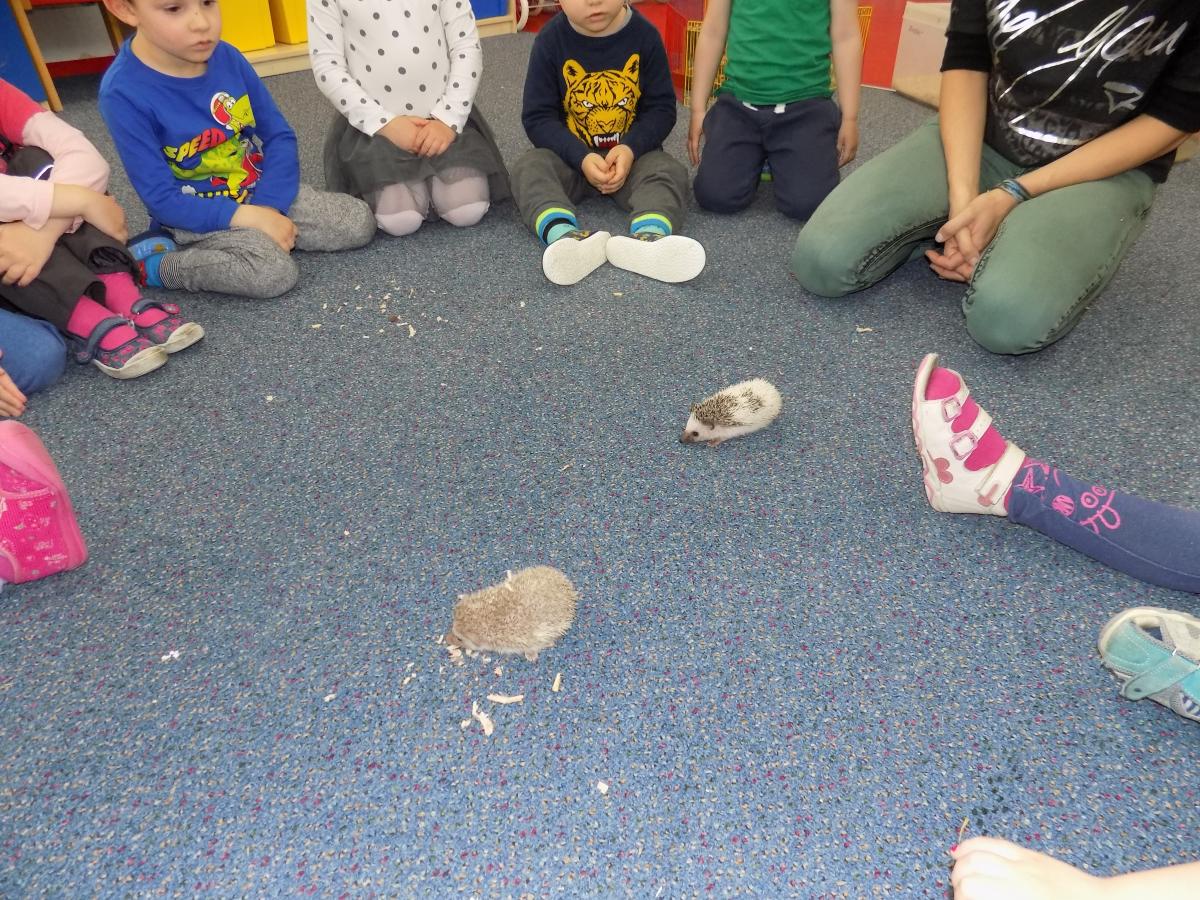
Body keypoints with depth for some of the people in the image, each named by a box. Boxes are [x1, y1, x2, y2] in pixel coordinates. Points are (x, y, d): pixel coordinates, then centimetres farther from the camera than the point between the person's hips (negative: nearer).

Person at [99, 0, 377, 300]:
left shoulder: (227, 57, -7)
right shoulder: (124, 94, -21)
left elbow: (279, 136, -2)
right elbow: (162, 199, -20)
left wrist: (268, 208, -16)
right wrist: (247, 217, -25)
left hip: (264, 194, 6)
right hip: (196, 218, -5)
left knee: (360, 222, -6)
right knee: (273, 272, -31)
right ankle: (153, 262, -8)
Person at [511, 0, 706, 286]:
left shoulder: (644, 34, -7)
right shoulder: (550, 40, -8)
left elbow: (661, 108, -3)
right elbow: (537, 117, -8)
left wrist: (630, 149, -22)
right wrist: (581, 158, -24)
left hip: (631, 153, 0)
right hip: (570, 156, 0)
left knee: (671, 172, -28)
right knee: (528, 168, -27)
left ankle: (649, 237, -60)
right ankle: (566, 236, -57)